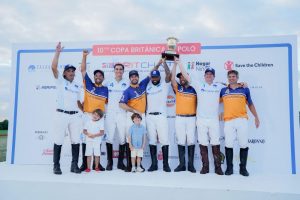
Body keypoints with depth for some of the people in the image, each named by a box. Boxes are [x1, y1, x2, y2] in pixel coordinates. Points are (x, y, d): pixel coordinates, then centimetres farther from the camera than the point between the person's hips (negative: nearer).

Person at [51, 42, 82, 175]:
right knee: (58, 141, -1)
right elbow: (53, 67, -10)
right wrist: (57, 52, -10)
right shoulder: (60, 81, 5)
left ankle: (74, 165, 11)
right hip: (61, 115, -4)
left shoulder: (77, 86, 19)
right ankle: (56, 166, 8)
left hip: (75, 116, 4)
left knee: (75, 140, 3)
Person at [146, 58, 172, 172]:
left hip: (161, 116, -3)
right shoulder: (148, 86, 15)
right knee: (152, 141, 5)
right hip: (149, 116, 3)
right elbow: (145, 100, 18)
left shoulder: (164, 84, 5)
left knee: (164, 140, -4)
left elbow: (169, 74, -12)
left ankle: (166, 164, 5)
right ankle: (154, 164, 12)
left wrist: (164, 62, -9)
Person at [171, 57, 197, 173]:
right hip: (179, 118, 1)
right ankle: (182, 164, 10)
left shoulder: (194, 89, 6)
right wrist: (175, 64, -12)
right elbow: (172, 78, -6)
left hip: (191, 118, 0)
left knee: (191, 141, 1)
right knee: (181, 141, 3)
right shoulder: (177, 88, 4)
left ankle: (191, 164, 9)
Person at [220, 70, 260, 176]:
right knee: (228, 145, 0)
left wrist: (256, 117, 12)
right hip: (228, 121, 0)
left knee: (243, 145, 2)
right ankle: (229, 167, 12)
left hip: (242, 120, 0)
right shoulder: (223, 90, 10)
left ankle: (243, 168, 14)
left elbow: (250, 104, 16)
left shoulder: (245, 89, 10)